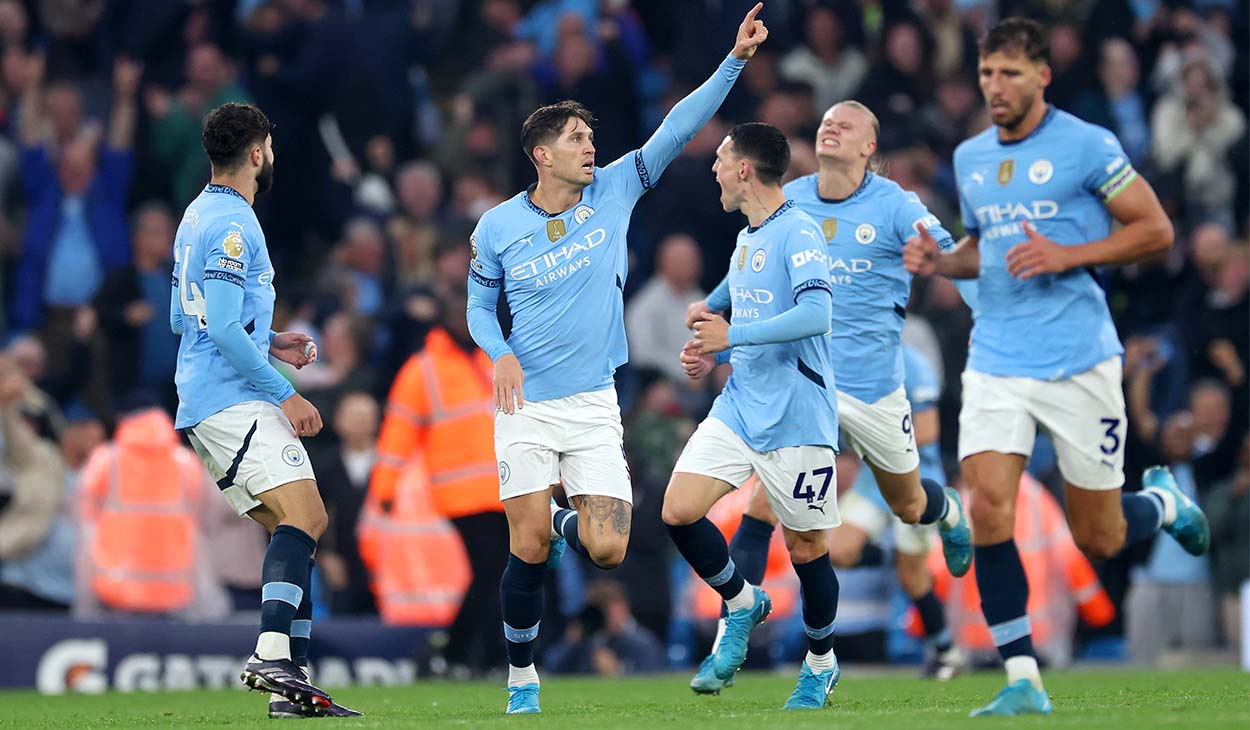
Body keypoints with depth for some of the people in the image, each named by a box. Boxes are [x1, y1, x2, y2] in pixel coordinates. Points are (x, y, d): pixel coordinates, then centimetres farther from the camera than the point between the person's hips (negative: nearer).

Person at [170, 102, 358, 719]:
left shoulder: (198, 217, 20)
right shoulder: (231, 224, -12)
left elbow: (185, 319, 28)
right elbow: (224, 328, -19)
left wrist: (268, 342, 23)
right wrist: (285, 394, -15)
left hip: (205, 405, 10)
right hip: (236, 401, -10)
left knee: (295, 528, 8)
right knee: (303, 515, -20)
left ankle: (290, 683, 2)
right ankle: (272, 653, -35)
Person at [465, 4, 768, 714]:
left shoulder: (613, 192, 0)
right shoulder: (497, 227, 0)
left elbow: (678, 127, -5)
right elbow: (479, 303, 12)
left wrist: (735, 60, -13)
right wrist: (500, 354, -8)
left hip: (593, 407, 1)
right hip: (527, 407, -1)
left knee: (607, 550, -10)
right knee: (529, 554, -7)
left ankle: (563, 524, 26)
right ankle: (522, 679, 12)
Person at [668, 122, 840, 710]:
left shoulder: (798, 233, -12)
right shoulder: (746, 240, 16)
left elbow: (816, 313, -26)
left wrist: (733, 336, -22)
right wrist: (711, 353, 9)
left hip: (796, 417, -8)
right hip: (738, 408, 8)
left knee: (806, 548, 2)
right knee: (679, 510, -9)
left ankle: (820, 663, 21)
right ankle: (742, 603, 13)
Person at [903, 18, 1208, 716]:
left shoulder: (1087, 145, -7)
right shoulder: (971, 158, 10)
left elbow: (1156, 229, -5)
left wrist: (1067, 255, -17)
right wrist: (940, 260, 3)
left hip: (1079, 362, -4)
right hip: (997, 362, 4)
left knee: (1100, 538, 4)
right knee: (988, 509, -15)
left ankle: (1165, 501, 39)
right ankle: (1024, 680, -9)